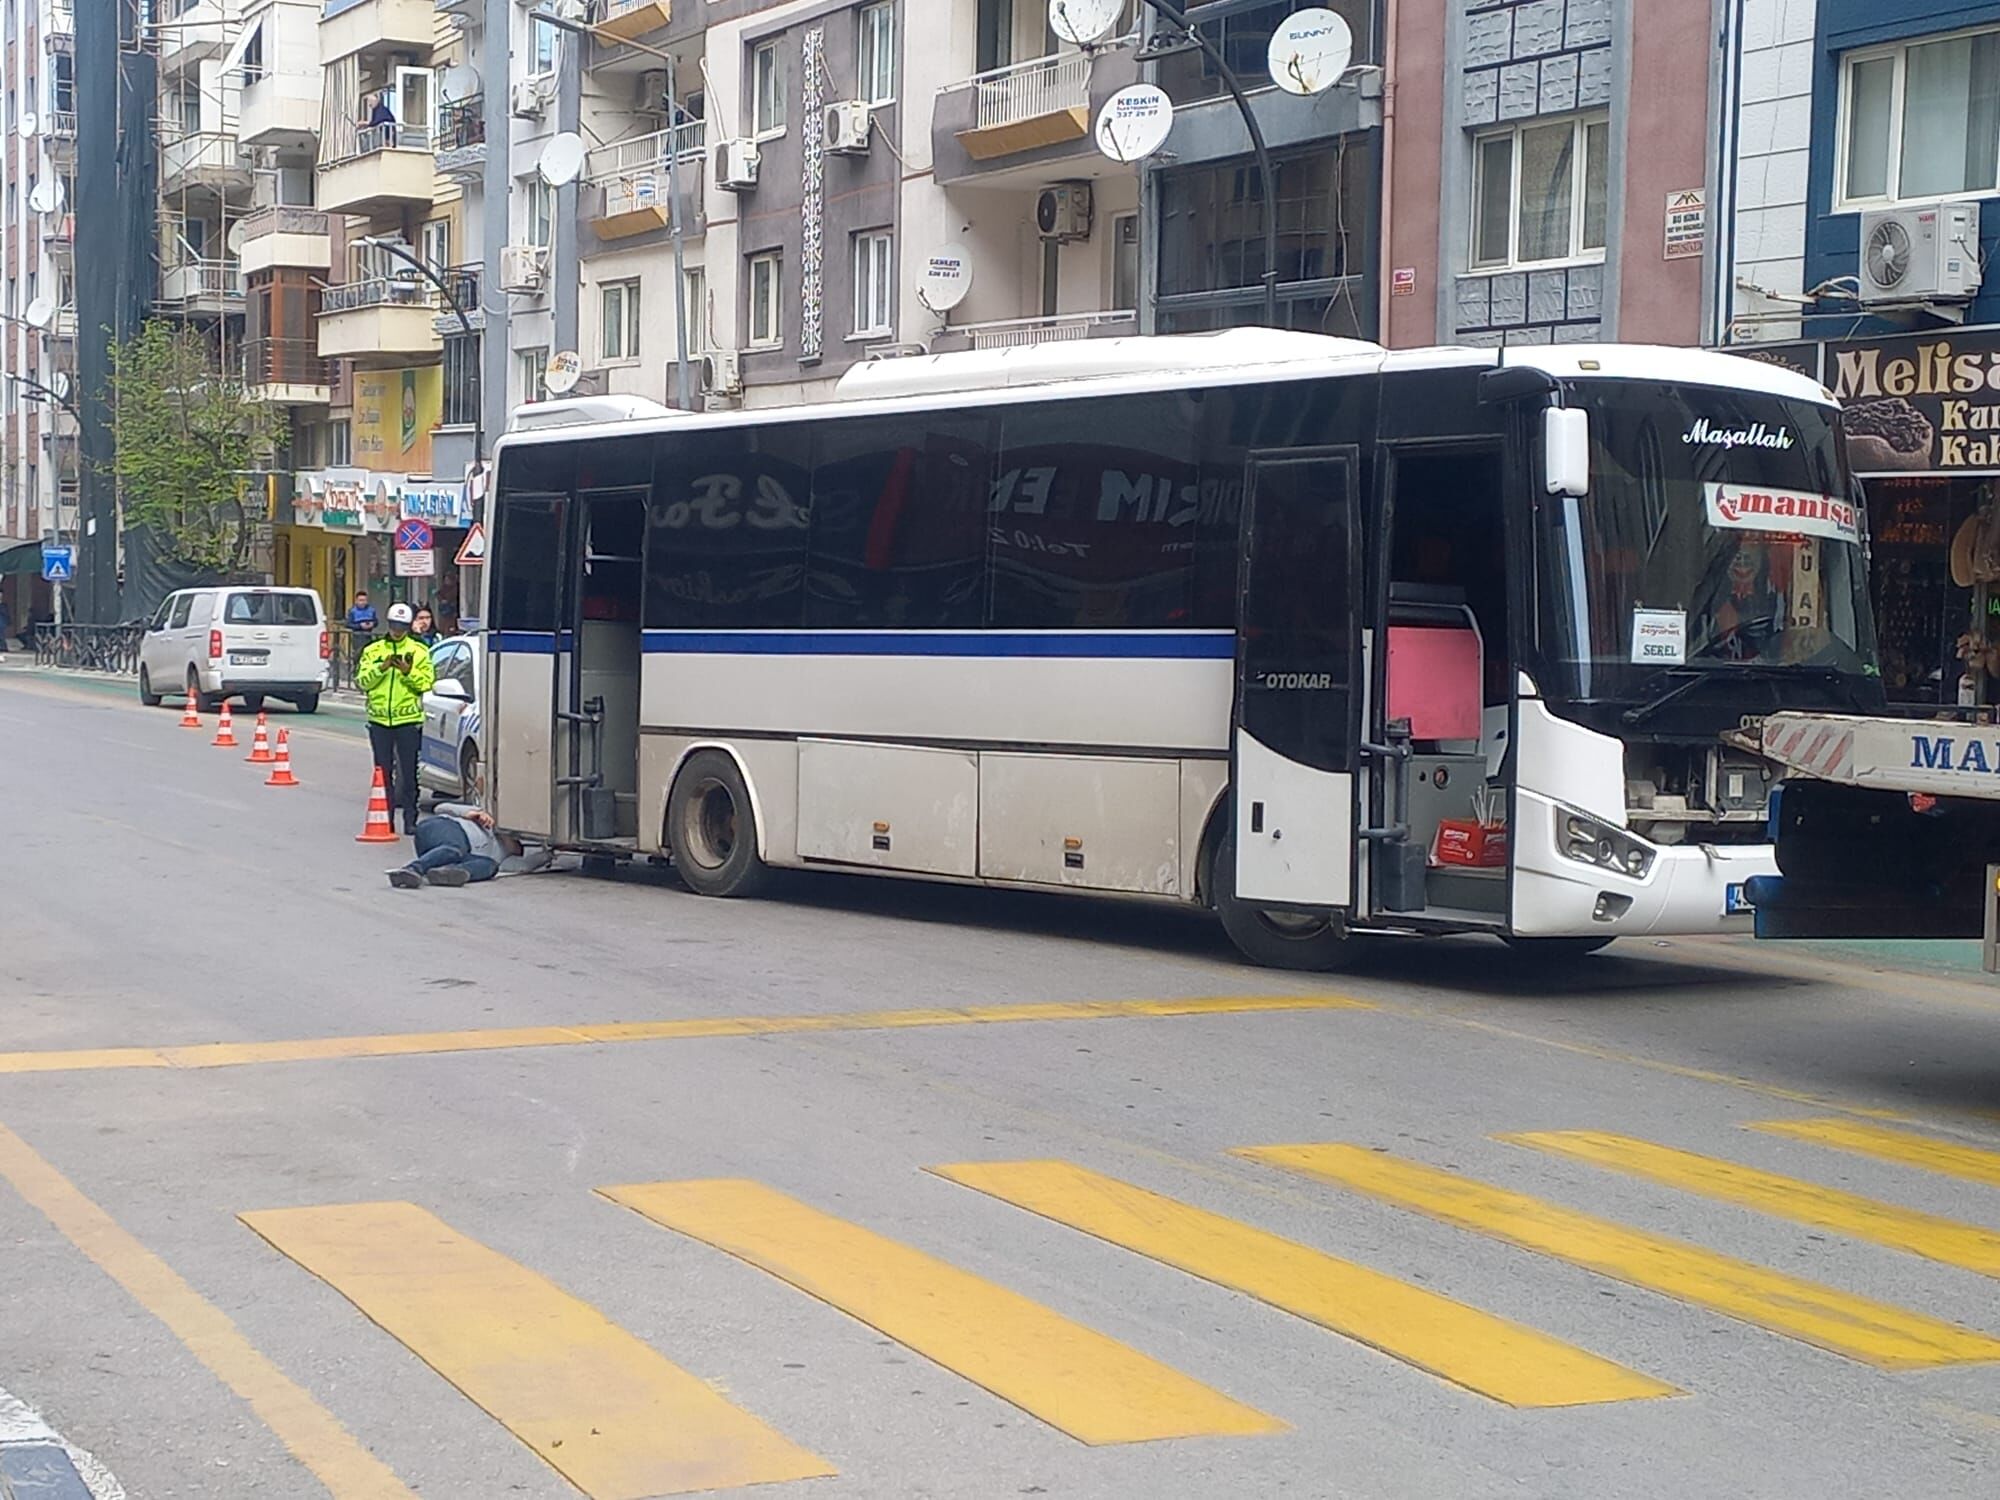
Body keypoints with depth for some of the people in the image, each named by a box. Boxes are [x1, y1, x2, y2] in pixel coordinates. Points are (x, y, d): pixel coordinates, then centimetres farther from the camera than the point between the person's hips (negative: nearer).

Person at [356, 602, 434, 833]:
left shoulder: (420, 651, 4)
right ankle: (385, 817, 11)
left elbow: (427, 682, -2)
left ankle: (410, 819, 1)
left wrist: (408, 671, -16)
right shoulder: (373, 650, 9)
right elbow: (362, 681, 1)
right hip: (379, 719, 2)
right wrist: (381, 668, -13)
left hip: (409, 719, -2)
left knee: (408, 772, -2)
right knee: (383, 771, 5)